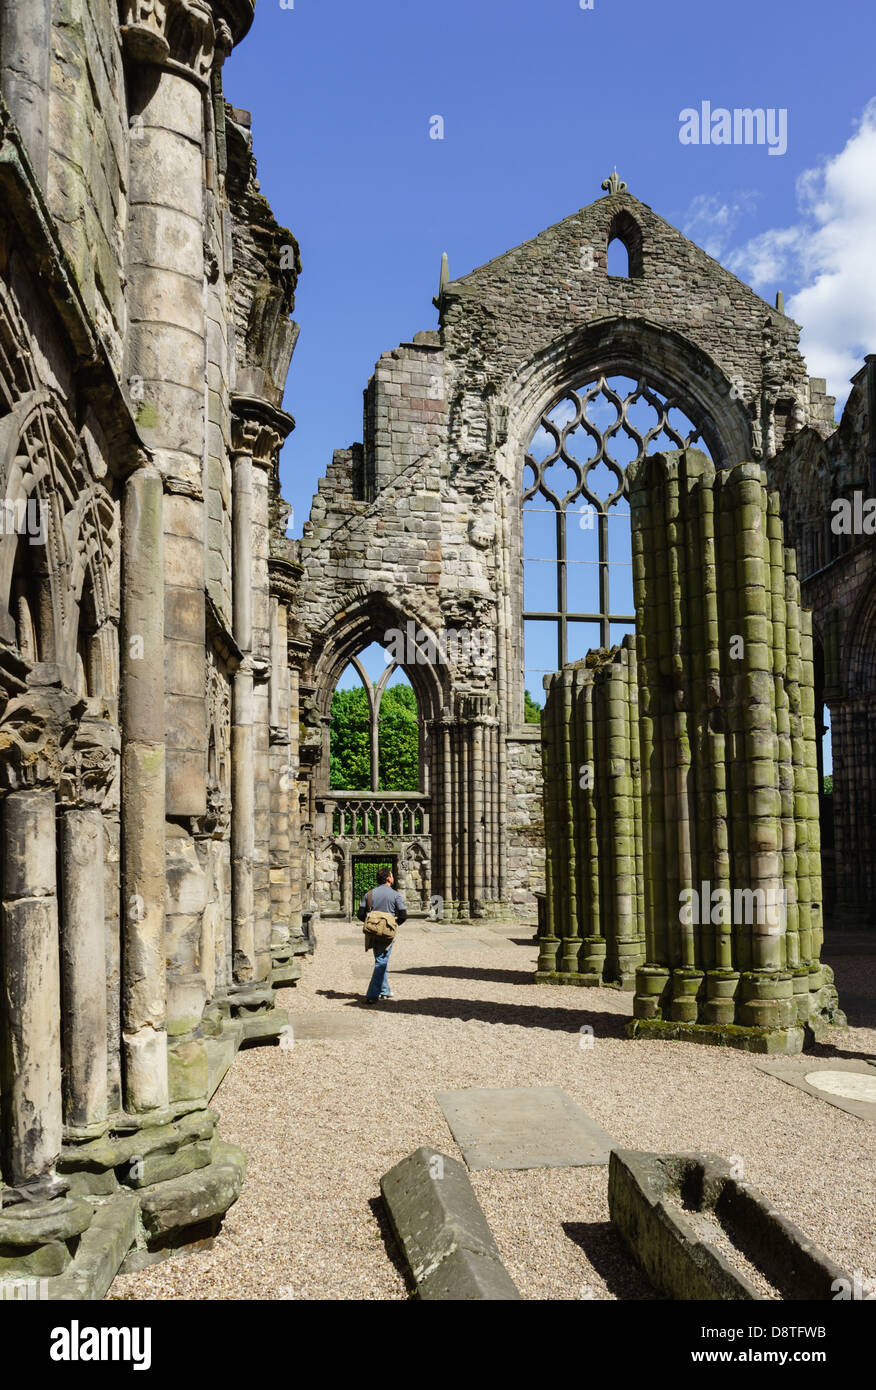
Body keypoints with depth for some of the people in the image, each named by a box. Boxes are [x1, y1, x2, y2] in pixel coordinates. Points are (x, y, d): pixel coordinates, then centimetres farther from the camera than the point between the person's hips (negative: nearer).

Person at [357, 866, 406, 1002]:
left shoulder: (369, 894, 3)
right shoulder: (395, 895, -8)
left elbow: (361, 915, 0)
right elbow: (403, 914, -10)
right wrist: (396, 923, 9)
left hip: (373, 933, 5)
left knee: (382, 962, 20)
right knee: (381, 963, -3)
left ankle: (385, 991, 29)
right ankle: (372, 995, -9)